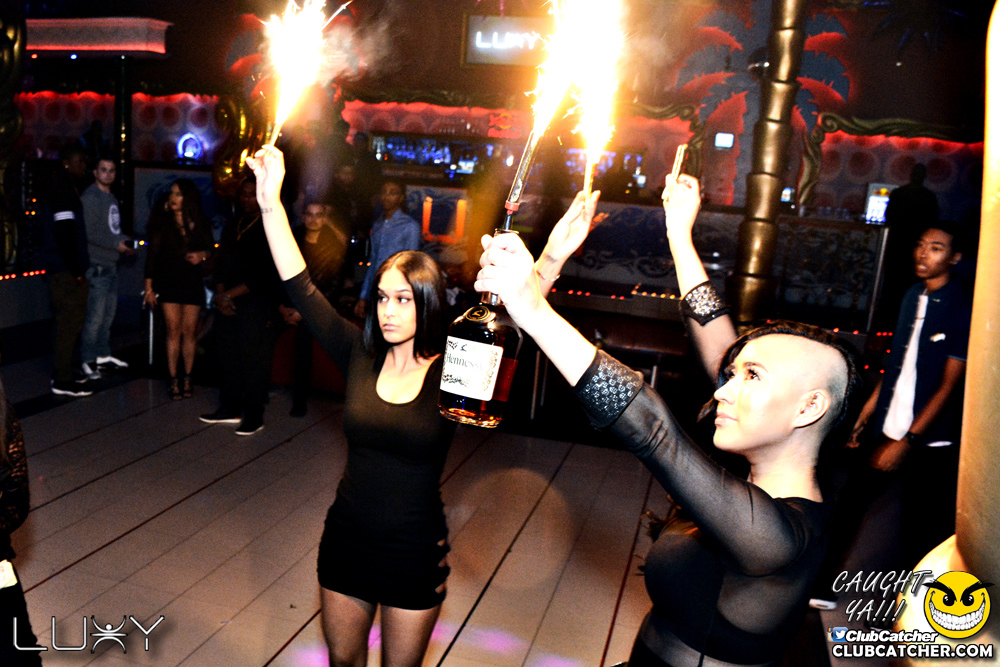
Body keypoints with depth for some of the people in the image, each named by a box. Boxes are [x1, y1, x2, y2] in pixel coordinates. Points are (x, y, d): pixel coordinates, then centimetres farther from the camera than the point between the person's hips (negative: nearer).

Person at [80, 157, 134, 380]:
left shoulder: (111, 198, 18)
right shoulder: (90, 197, -10)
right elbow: (89, 232, -18)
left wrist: (125, 241, 5)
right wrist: (116, 244, -18)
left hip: (112, 264, 9)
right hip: (97, 265, -9)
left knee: (108, 313, 15)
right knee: (95, 315, -7)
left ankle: (103, 354, 25)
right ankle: (88, 361, 0)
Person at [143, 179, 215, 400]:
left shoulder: (201, 223, 4)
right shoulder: (163, 221, 1)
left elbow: (211, 247, 15)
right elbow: (152, 254, 1)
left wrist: (202, 255, -9)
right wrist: (149, 286, -4)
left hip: (192, 282, 1)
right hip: (168, 280, -1)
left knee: (190, 330, 2)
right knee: (173, 330, -4)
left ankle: (187, 378, 12)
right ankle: (173, 380, 3)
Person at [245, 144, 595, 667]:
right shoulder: (360, 356, -7)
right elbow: (301, 290, -11)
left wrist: (550, 262, -46)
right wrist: (271, 205, -19)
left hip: (415, 554, -2)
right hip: (345, 540, 3)